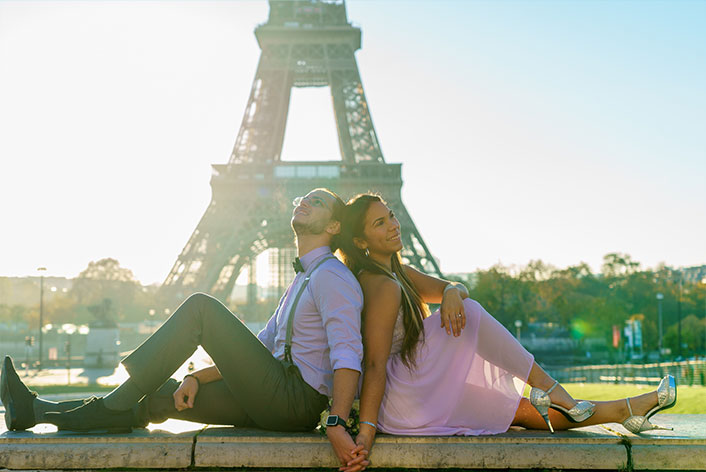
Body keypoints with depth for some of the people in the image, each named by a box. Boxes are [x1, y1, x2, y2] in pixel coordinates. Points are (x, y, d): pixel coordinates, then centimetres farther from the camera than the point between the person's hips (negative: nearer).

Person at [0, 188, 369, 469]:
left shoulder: (332, 276, -7)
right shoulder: (301, 282, 24)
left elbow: (348, 354, -20)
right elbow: (255, 352, 22)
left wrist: (337, 425, -32)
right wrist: (197, 378, 9)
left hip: (295, 402, -9)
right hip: (275, 403, 9)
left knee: (200, 307, -12)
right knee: (163, 396, 6)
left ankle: (116, 405, -7)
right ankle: (35, 410, 10)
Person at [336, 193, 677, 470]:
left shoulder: (396, 272, 12)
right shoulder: (383, 287, -19)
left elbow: (451, 288, 4)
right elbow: (375, 364, -27)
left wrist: (451, 292, -21)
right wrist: (366, 430, -34)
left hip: (422, 391, 9)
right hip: (399, 405, -9)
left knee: (526, 412, 7)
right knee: (468, 313, -18)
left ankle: (630, 410, 13)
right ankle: (549, 389, -11)